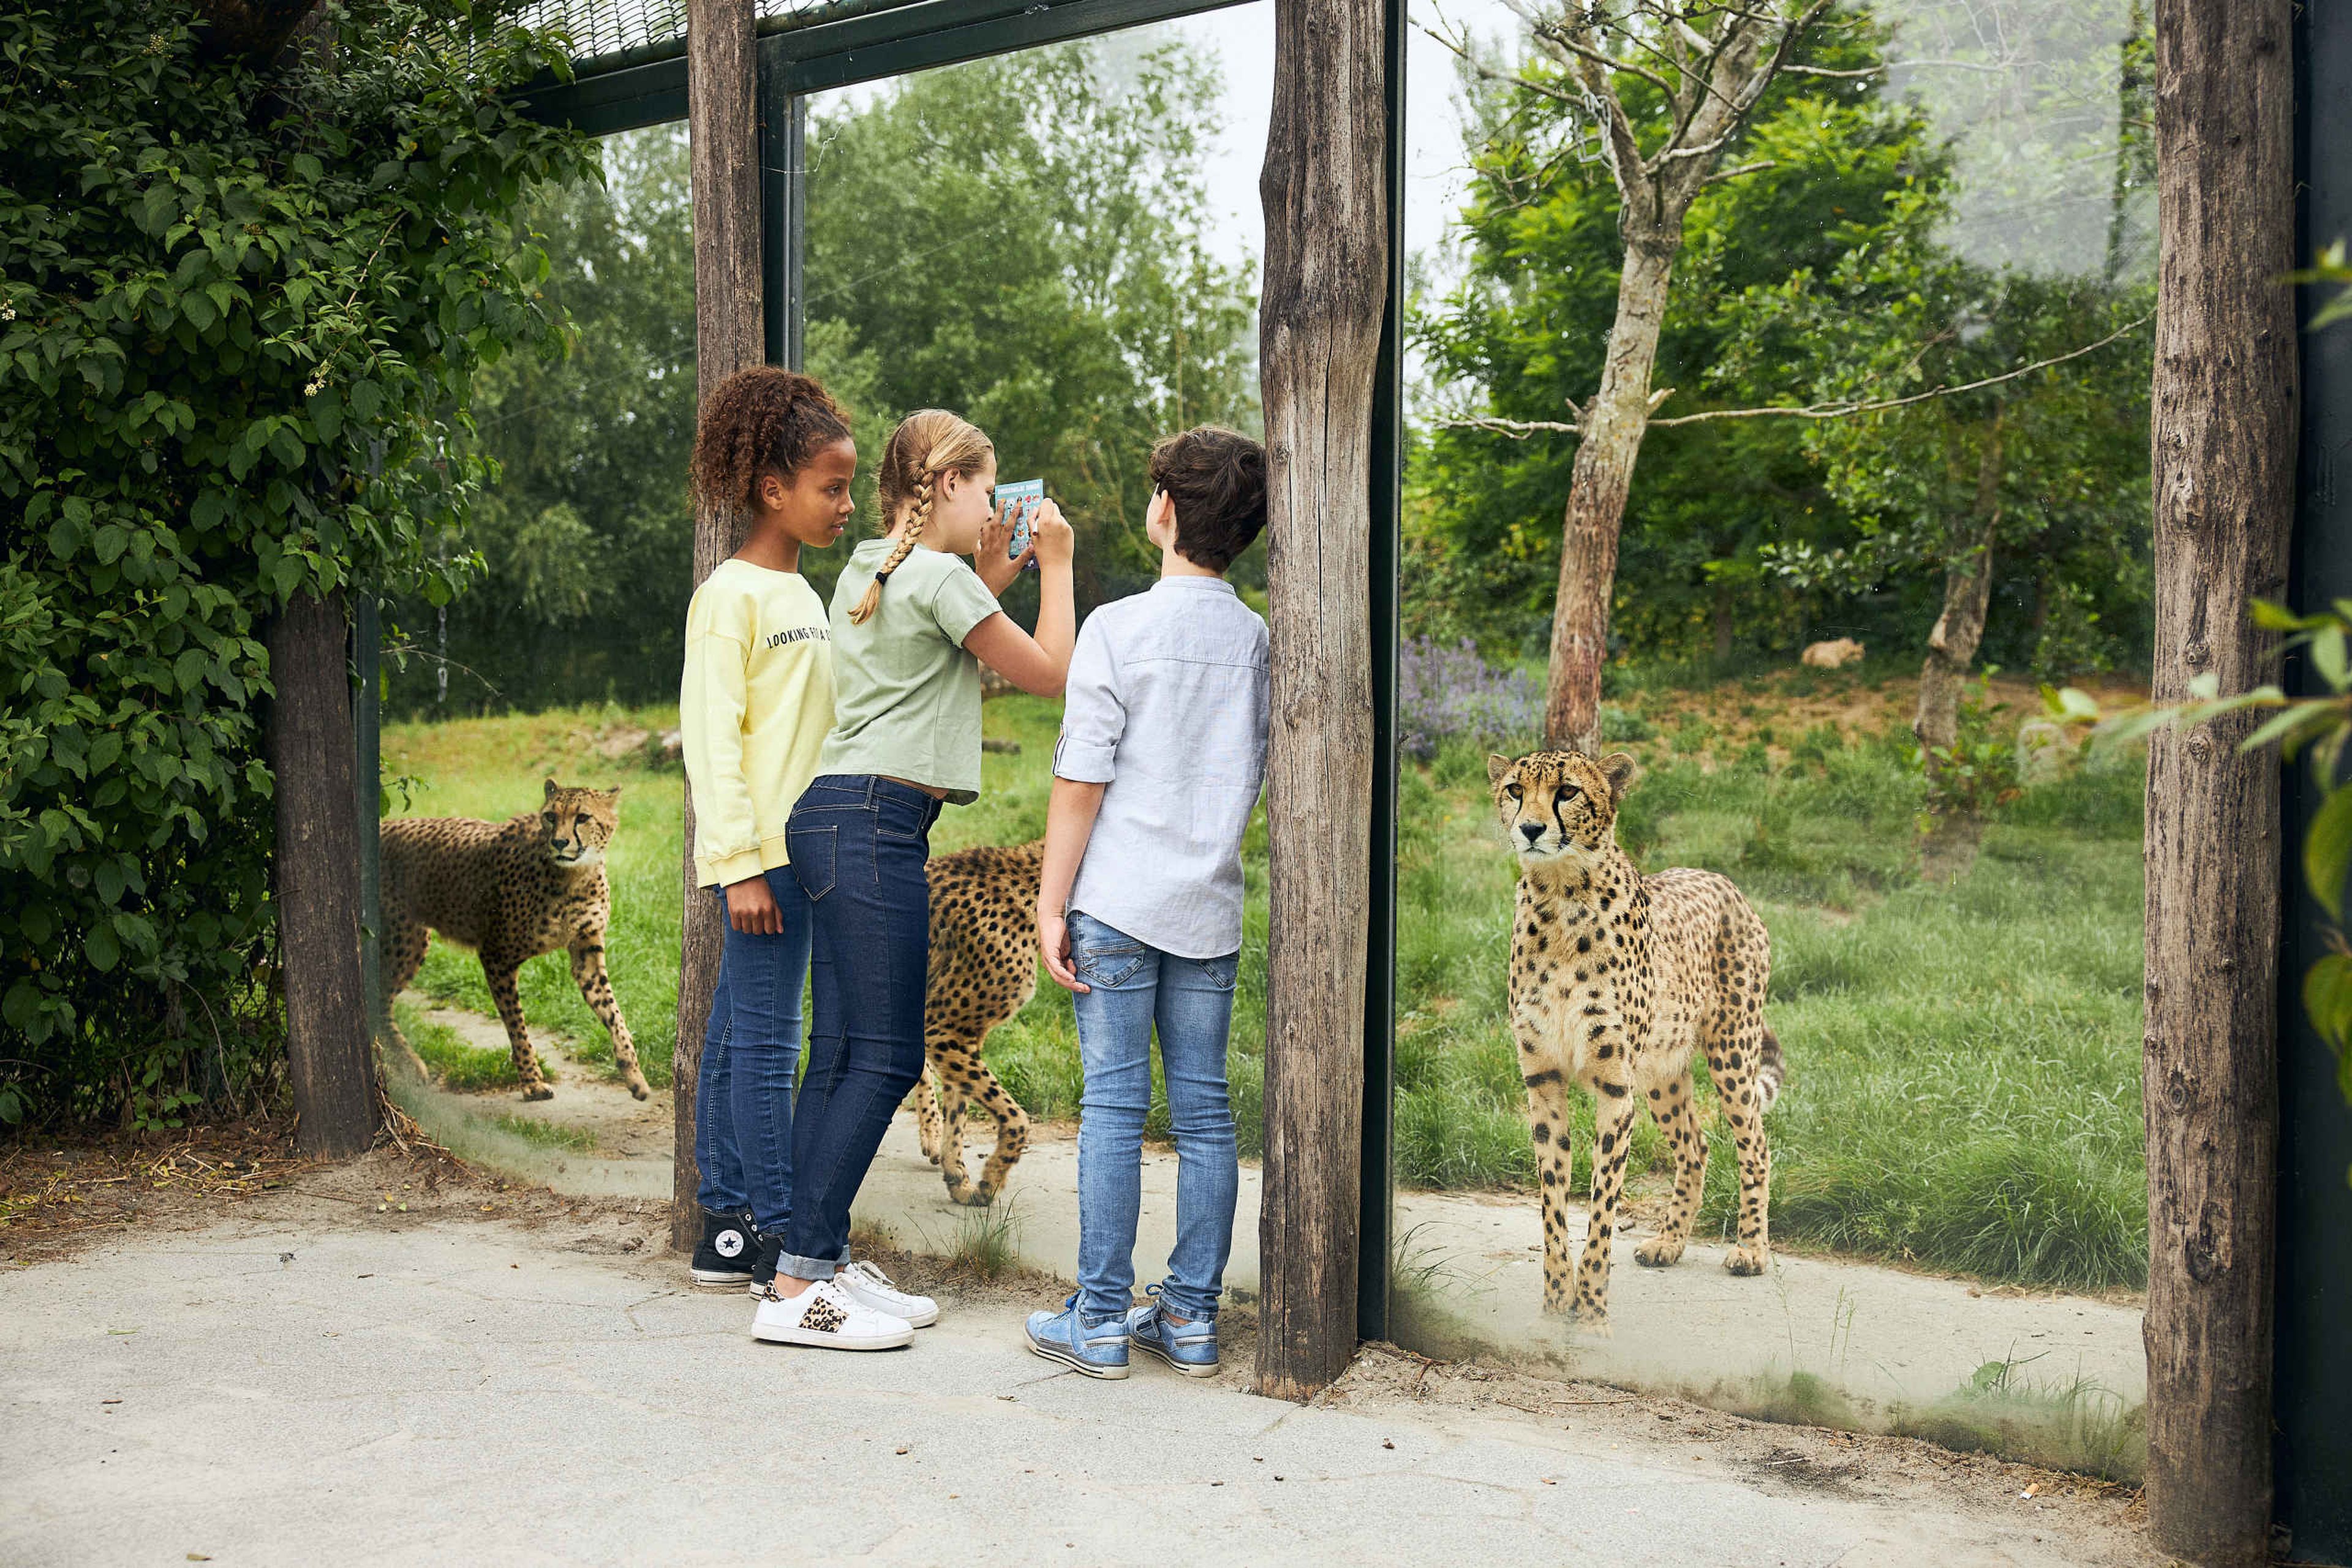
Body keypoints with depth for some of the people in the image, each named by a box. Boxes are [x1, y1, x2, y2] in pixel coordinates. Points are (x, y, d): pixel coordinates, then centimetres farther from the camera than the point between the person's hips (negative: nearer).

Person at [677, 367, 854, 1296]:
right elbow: (710, 735, -14)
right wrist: (740, 863, -18)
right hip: (764, 852, -9)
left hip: (805, 849, 9)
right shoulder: (732, 595, -9)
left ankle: (728, 1228, 17)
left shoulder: (802, 594, 18)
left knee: (738, 1034, 11)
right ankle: (784, 1243, -1)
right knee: (766, 1041, -5)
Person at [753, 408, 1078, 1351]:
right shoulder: (941, 578, -7)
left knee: (842, 1053, 8)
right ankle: (796, 1287, -9)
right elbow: (1050, 674, 0)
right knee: (883, 1057, -9)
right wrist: (1054, 566, 11)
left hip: (835, 816, 10)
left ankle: (823, 1263, 11)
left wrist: (990, 581, 26)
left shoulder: (866, 574, 19)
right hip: (875, 823, -10)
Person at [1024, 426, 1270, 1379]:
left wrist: (1050, 905, -4)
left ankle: (1100, 1323, 5)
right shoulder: (1258, 639, 5)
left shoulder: (1119, 628, -8)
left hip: (1119, 904, -4)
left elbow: (1081, 781, -9)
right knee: (1203, 1111, 7)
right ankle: (1191, 1318, 14)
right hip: (1211, 907, 4)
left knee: (1113, 1106, 0)